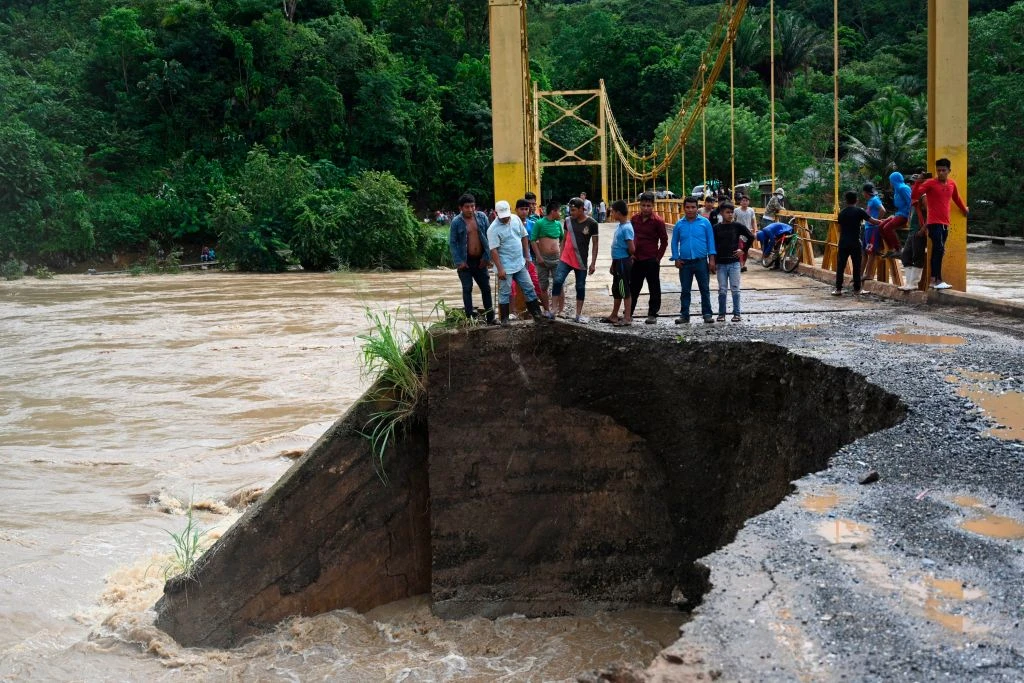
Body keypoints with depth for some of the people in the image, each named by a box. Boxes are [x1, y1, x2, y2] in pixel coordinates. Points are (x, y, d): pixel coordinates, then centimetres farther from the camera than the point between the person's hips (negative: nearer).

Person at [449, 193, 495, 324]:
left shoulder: (482, 217, -1)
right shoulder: (456, 222, -8)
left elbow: (488, 237, 2)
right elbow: (452, 243, -7)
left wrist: (486, 257, -4)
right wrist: (458, 261, -14)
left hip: (480, 260, 3)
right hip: (465, 261, -3)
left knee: (486, 288, 9)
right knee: (467, 289, 3)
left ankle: (490, 317, 19)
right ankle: (469, 317, 10)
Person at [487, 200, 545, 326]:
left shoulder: (516, 219, 1)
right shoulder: (493, 229, -17)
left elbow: (524, 237, 12)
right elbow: (493, 250, -19)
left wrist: (526, 256, 10)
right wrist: (500, 269, -21)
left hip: (520, 263, 6)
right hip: (506, 267, -6)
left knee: (529, 288, 11)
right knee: (504, 293, 3)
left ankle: (536, 313, 21)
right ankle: (504, 319, 13)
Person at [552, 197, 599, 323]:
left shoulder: (592, 224, -7)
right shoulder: (568, 220, 3)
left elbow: (595, 244, -2)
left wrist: (593, 263, -6)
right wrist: (560, 256, 10)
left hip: (581, 261, -2)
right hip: (565, 259, 2)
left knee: (580, 287, 6)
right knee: (558, 281, -15)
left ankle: (578, 314, 16)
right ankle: (554, 310, -10)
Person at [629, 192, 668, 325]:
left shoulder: (658, 221, -9)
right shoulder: (635, 219, 5)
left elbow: (664, 241, -5)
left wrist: (658, 257, -8)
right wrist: (631, 254, 6)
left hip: (651, 260, -5)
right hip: (636, 259, 5)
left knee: (654, 288, 4)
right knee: (633, 287, 12)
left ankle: (652, 314, 10)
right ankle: (628, 313, 20)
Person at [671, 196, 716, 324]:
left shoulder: (704, 222, 0)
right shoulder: (679, 224, 4)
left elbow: (710, 240, 1)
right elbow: (674, 242, 10)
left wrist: (711, 259, -4)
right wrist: (676, 259, 1)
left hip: (701, 261, -2)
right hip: (685, 262, 2)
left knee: (705, 289, 3)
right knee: (685, 290, 7)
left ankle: (707, 314, 9)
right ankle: (684, 315, 13)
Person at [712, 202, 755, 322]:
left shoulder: (738, 226, -1)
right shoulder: (716, 228, 2)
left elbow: (751, 237, 5)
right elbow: (712, 245, 5)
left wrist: (744, 250, 1)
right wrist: (713, 262, 0)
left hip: (734, 262, -1)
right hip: (720, 263, 1)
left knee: (735, 289, 2)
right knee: (722, 290, 5)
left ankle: (736, 313, 8)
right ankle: (721, 314, 12)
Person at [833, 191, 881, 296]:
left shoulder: (842, 213, 9)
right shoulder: (859, 211, -4)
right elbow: (872, 221, -6)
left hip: (843, 243, 3)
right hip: (855, 243, -3)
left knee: (840, 266, 3)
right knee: (856, 266, 5)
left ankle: (838, 289, 0)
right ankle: (857, 289, 7)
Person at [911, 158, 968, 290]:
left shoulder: (952, 184, 11)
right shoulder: (930, 183, -6)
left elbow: (957, 198, 30)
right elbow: (914, 196, -14)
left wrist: (964, 209, 40)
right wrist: (919, 182, -25)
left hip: (945, 223, 6)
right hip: (934, 223, -6)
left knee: (936, 251, 9)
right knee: (939, 250, -15)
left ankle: (933, 280, 12)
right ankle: (938, 280, -15)